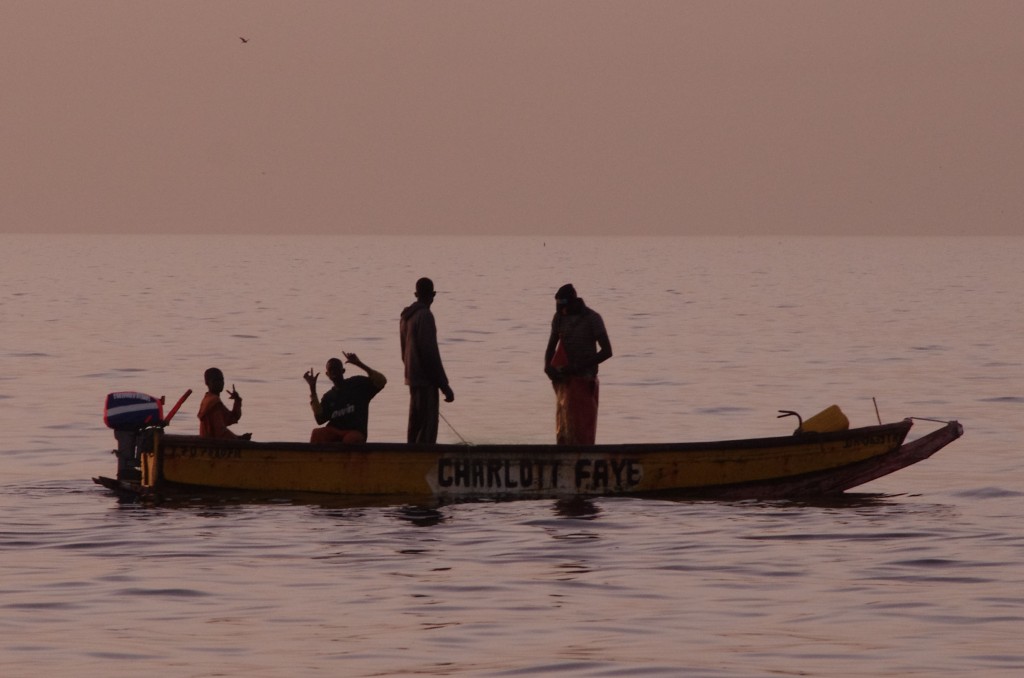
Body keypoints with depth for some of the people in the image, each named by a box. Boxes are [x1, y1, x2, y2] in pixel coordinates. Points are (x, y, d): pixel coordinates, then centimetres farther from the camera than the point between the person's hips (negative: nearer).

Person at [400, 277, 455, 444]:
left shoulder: (406, 316, 13)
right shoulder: (425, 317, -15)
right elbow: (430, 353, -19)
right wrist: (445, 386, -17)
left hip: (413, 378, 9)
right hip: (426, 380, -9)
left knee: (415, 424, 13)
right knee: (428, 428, -10)